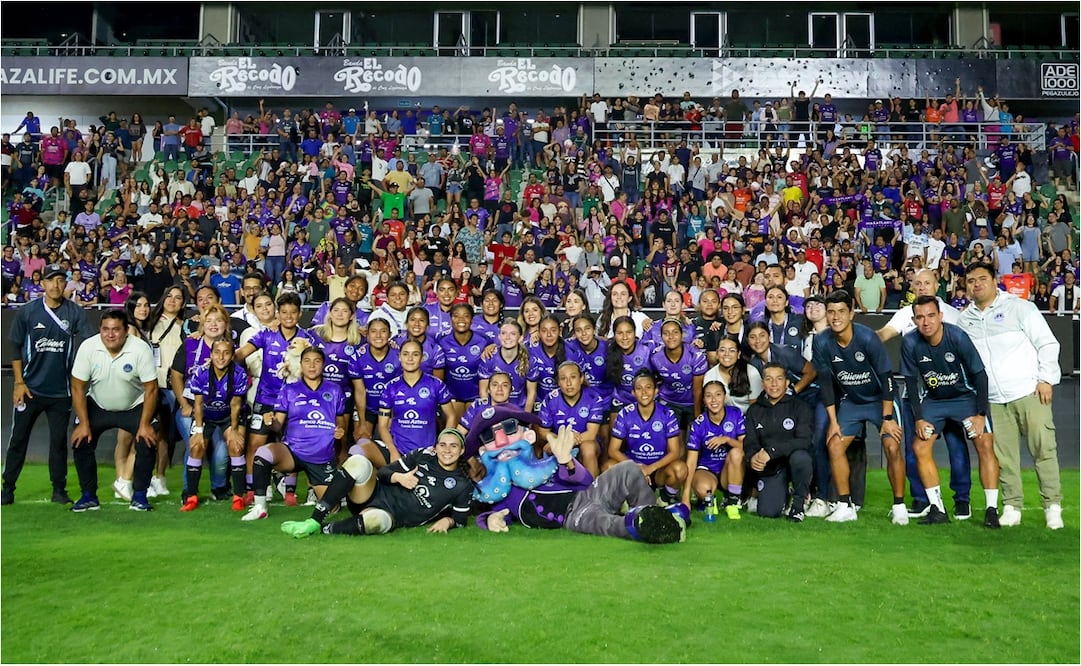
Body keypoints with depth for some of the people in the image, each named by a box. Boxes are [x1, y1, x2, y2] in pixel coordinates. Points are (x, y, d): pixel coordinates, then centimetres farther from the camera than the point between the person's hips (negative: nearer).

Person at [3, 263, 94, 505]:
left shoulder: (75, 312, -1)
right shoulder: (27, 311, 0)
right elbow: (15, 348, 4)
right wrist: (19, 382, -2)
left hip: (61, 391, 0)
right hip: (30, 388, 0)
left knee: (59, 440, 7)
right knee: (18, 438, 6)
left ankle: (59, 489, 15)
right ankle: (8, 488, 16)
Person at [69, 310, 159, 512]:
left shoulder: (141, 349, -23)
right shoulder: (88, 347, -19)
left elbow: (151, 389, -18)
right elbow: (77, 387, -11)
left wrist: (145, 424, -19)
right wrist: (83, 423, -13)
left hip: (135, 407, -2)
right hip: (97, 406, 2)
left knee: (148, 442, -19)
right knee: (81, 441, -12)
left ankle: (139, 496, -3)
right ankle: (89, 496, 5)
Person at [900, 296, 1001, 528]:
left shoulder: (958, 337, -24)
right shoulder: (910, 343, -17)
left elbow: (980, 374, -15)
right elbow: (911, 382, -5)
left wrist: (981, 414, -16)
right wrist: (918, 418, -8)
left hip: (966, 396, -2)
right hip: (933, 400, 3)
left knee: (985, 445, -15)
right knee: (920, 446, -8)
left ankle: (991, 509, -5)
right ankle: (937, 510, 1)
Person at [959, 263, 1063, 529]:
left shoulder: (1020, 308, 0)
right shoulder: (964, 320, 12)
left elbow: (1047, 343, -1)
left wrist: (1046, 379, -8)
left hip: (1029, 393, -3)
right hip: (994, 401, 3)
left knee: (1044, 449, -4)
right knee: (1004, 456, 3)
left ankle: (1052, 505, 5)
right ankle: (1012, 507, 11)